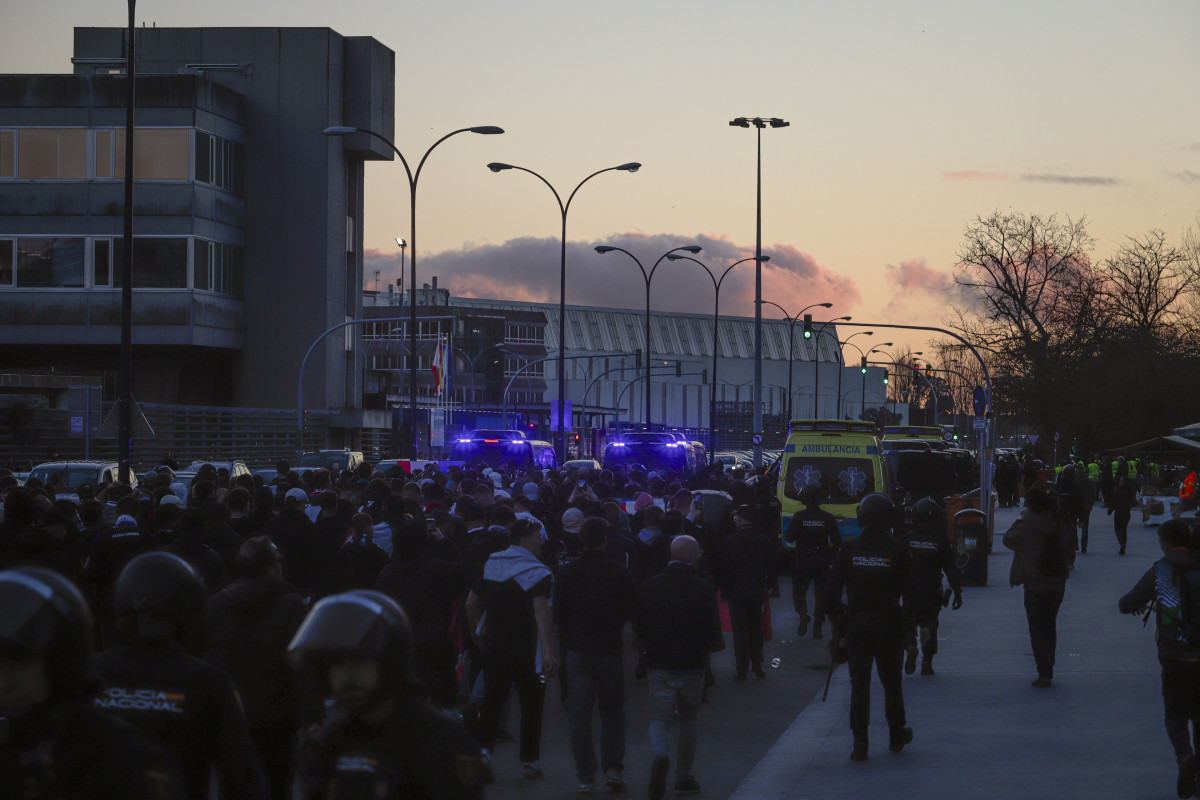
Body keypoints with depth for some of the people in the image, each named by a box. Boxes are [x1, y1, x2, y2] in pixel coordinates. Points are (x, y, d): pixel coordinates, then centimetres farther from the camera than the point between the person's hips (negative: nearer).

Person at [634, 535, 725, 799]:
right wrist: (717, 645, 14)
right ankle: (684, 776, 20)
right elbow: (713, 631, -9)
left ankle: (660, 755, -27)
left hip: (658, 665, 1)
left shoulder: (650, 586, -2)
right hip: (691, 665, -1)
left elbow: (638, 627, 4)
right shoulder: (704, 589, -10)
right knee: (689, 720, 15)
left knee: (659, 717, 4)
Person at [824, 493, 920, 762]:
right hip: (889, 626, 0)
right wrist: (909, 619, 9)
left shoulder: (848, 549, -4)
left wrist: (837, 614, 9)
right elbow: (912, 590, -6)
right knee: (891, 681, 16)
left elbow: (832, 588, -4)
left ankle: (860, 742, -3)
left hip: (856, 625, 0)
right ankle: (897, 736, 29)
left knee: (859, 683, 4)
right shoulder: (897, 550, -7)